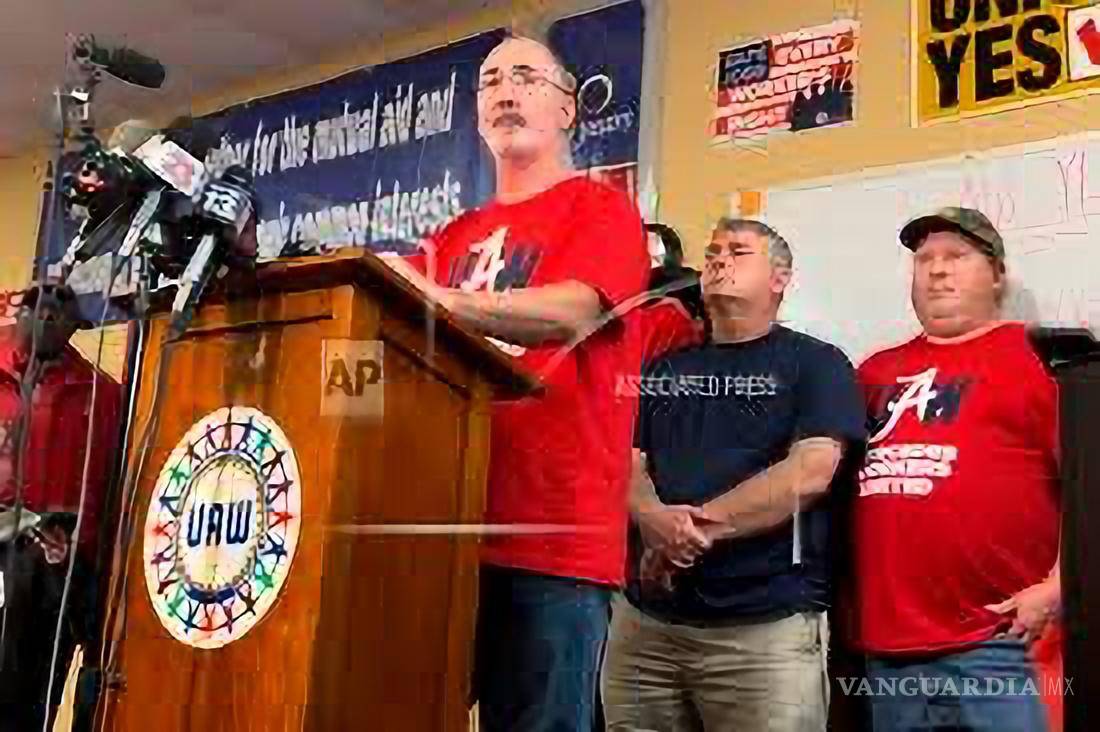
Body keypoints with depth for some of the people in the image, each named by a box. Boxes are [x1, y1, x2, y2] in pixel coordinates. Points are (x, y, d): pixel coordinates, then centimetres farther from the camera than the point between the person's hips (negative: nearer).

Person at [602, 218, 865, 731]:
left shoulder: (816, 364, 2)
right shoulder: (662, 369, 18)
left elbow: (810, 474, -12)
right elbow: (627, 463, 8)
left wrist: (696, 526, -13)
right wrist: (654, 519, -14)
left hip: (768, 626, -4)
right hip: (644, 619, 5)